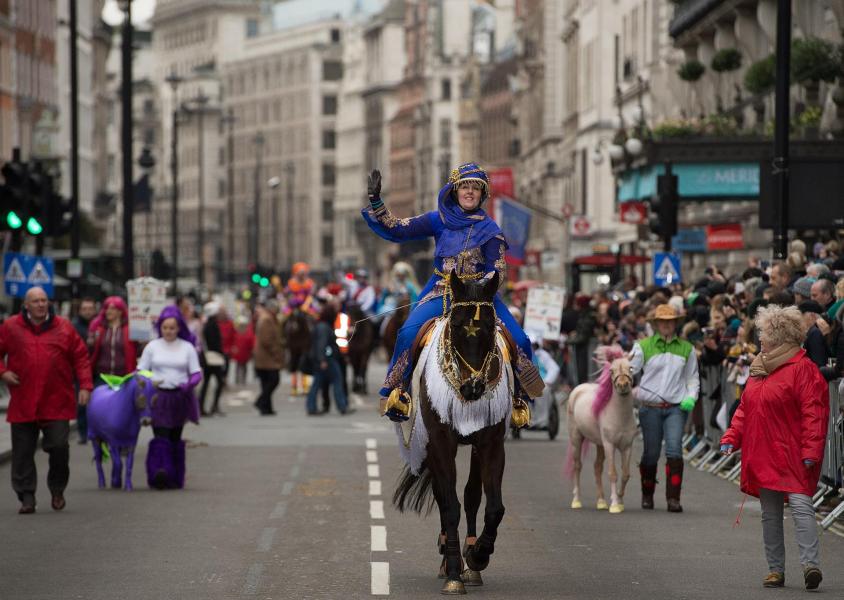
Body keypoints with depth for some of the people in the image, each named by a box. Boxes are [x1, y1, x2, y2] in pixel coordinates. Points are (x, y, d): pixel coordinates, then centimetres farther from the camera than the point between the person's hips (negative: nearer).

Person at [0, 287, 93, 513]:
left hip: (56, 404, -1)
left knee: (59, 447, -6)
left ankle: (57, 489, 17)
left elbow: (80, 356, 8)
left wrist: (85, 385, -1)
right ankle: (26, 498, 8)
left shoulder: (63, 327, 6)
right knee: (23, 453, 1)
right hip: (22, 405, 1)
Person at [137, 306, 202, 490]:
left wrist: (188, 385, -17)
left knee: (175, 438, 6)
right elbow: (141, 371, 9)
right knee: (161, 436, -14)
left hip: (179, 398, 1)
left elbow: (196, 373, 3)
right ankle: (160, 472, -27)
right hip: (158, 397, -1)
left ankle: (174, 478, 12)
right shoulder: (152, 347, 7)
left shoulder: (187, 348, 6)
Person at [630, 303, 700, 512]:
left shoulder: (687, 349, 9)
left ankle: (673, 498, -12)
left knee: (674, 450, -13)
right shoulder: (644, 346, 4)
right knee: (651, 453, 6)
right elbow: (629, 369, 3)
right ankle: (647, 495, 25)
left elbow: (692, 378, 15)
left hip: (676, 408, 0)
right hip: (650, 407, 0)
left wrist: (691, 397, -1)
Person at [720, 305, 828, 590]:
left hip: (792, 455, -8)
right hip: (762, 454, 8)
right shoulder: (760, 368, 16)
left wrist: (810, 451, -21)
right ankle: (775, 569, 14)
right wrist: (732, 437, 9)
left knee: (800, 504, -17)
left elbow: (813, 413, -15)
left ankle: (811, 563, -22)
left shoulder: (802, 368, -10)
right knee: (770, 513, 9)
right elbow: (745, 407, 21)